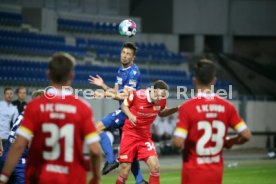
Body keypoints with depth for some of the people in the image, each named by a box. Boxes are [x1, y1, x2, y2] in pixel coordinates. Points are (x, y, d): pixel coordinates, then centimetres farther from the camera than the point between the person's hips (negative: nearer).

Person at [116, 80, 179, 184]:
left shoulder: (161, 101, -8)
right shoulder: (137, 95, -19)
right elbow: (124, 105, -1)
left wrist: (176, 109, -1)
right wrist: (130, 116, -21)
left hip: (145, 137, 3)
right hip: (129, 135, -3)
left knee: (155, 167, -13)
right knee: (124, 173, -5)